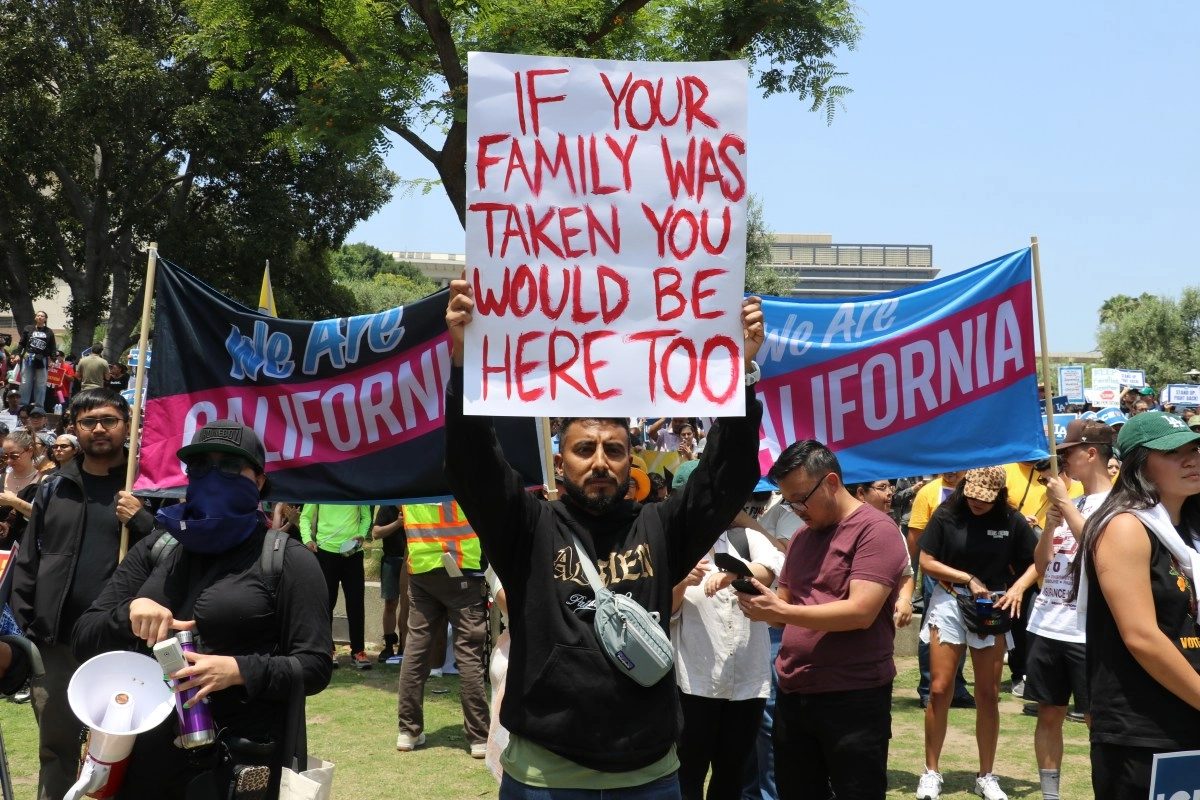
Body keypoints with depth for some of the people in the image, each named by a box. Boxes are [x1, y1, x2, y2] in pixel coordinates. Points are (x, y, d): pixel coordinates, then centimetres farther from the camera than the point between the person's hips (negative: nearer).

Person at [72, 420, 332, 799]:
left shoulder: (286, 560, -5)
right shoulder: (156, 549, 9)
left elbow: (315, 666, -8)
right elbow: (83, 639, 7)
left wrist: (238, 670, -23)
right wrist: (129, 613, -14)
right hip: (144, 755, 4)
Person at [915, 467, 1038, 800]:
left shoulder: (1012, 521, -4)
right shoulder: (946, 515, -6)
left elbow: (1036, 562, 2)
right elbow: (927, 562, -4)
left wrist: (1018, 587, -16)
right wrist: (968, 578, -12)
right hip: (949, 603, -1)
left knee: (988, 695, 6)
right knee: (939, 690, -2)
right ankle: (931, 772, 10)